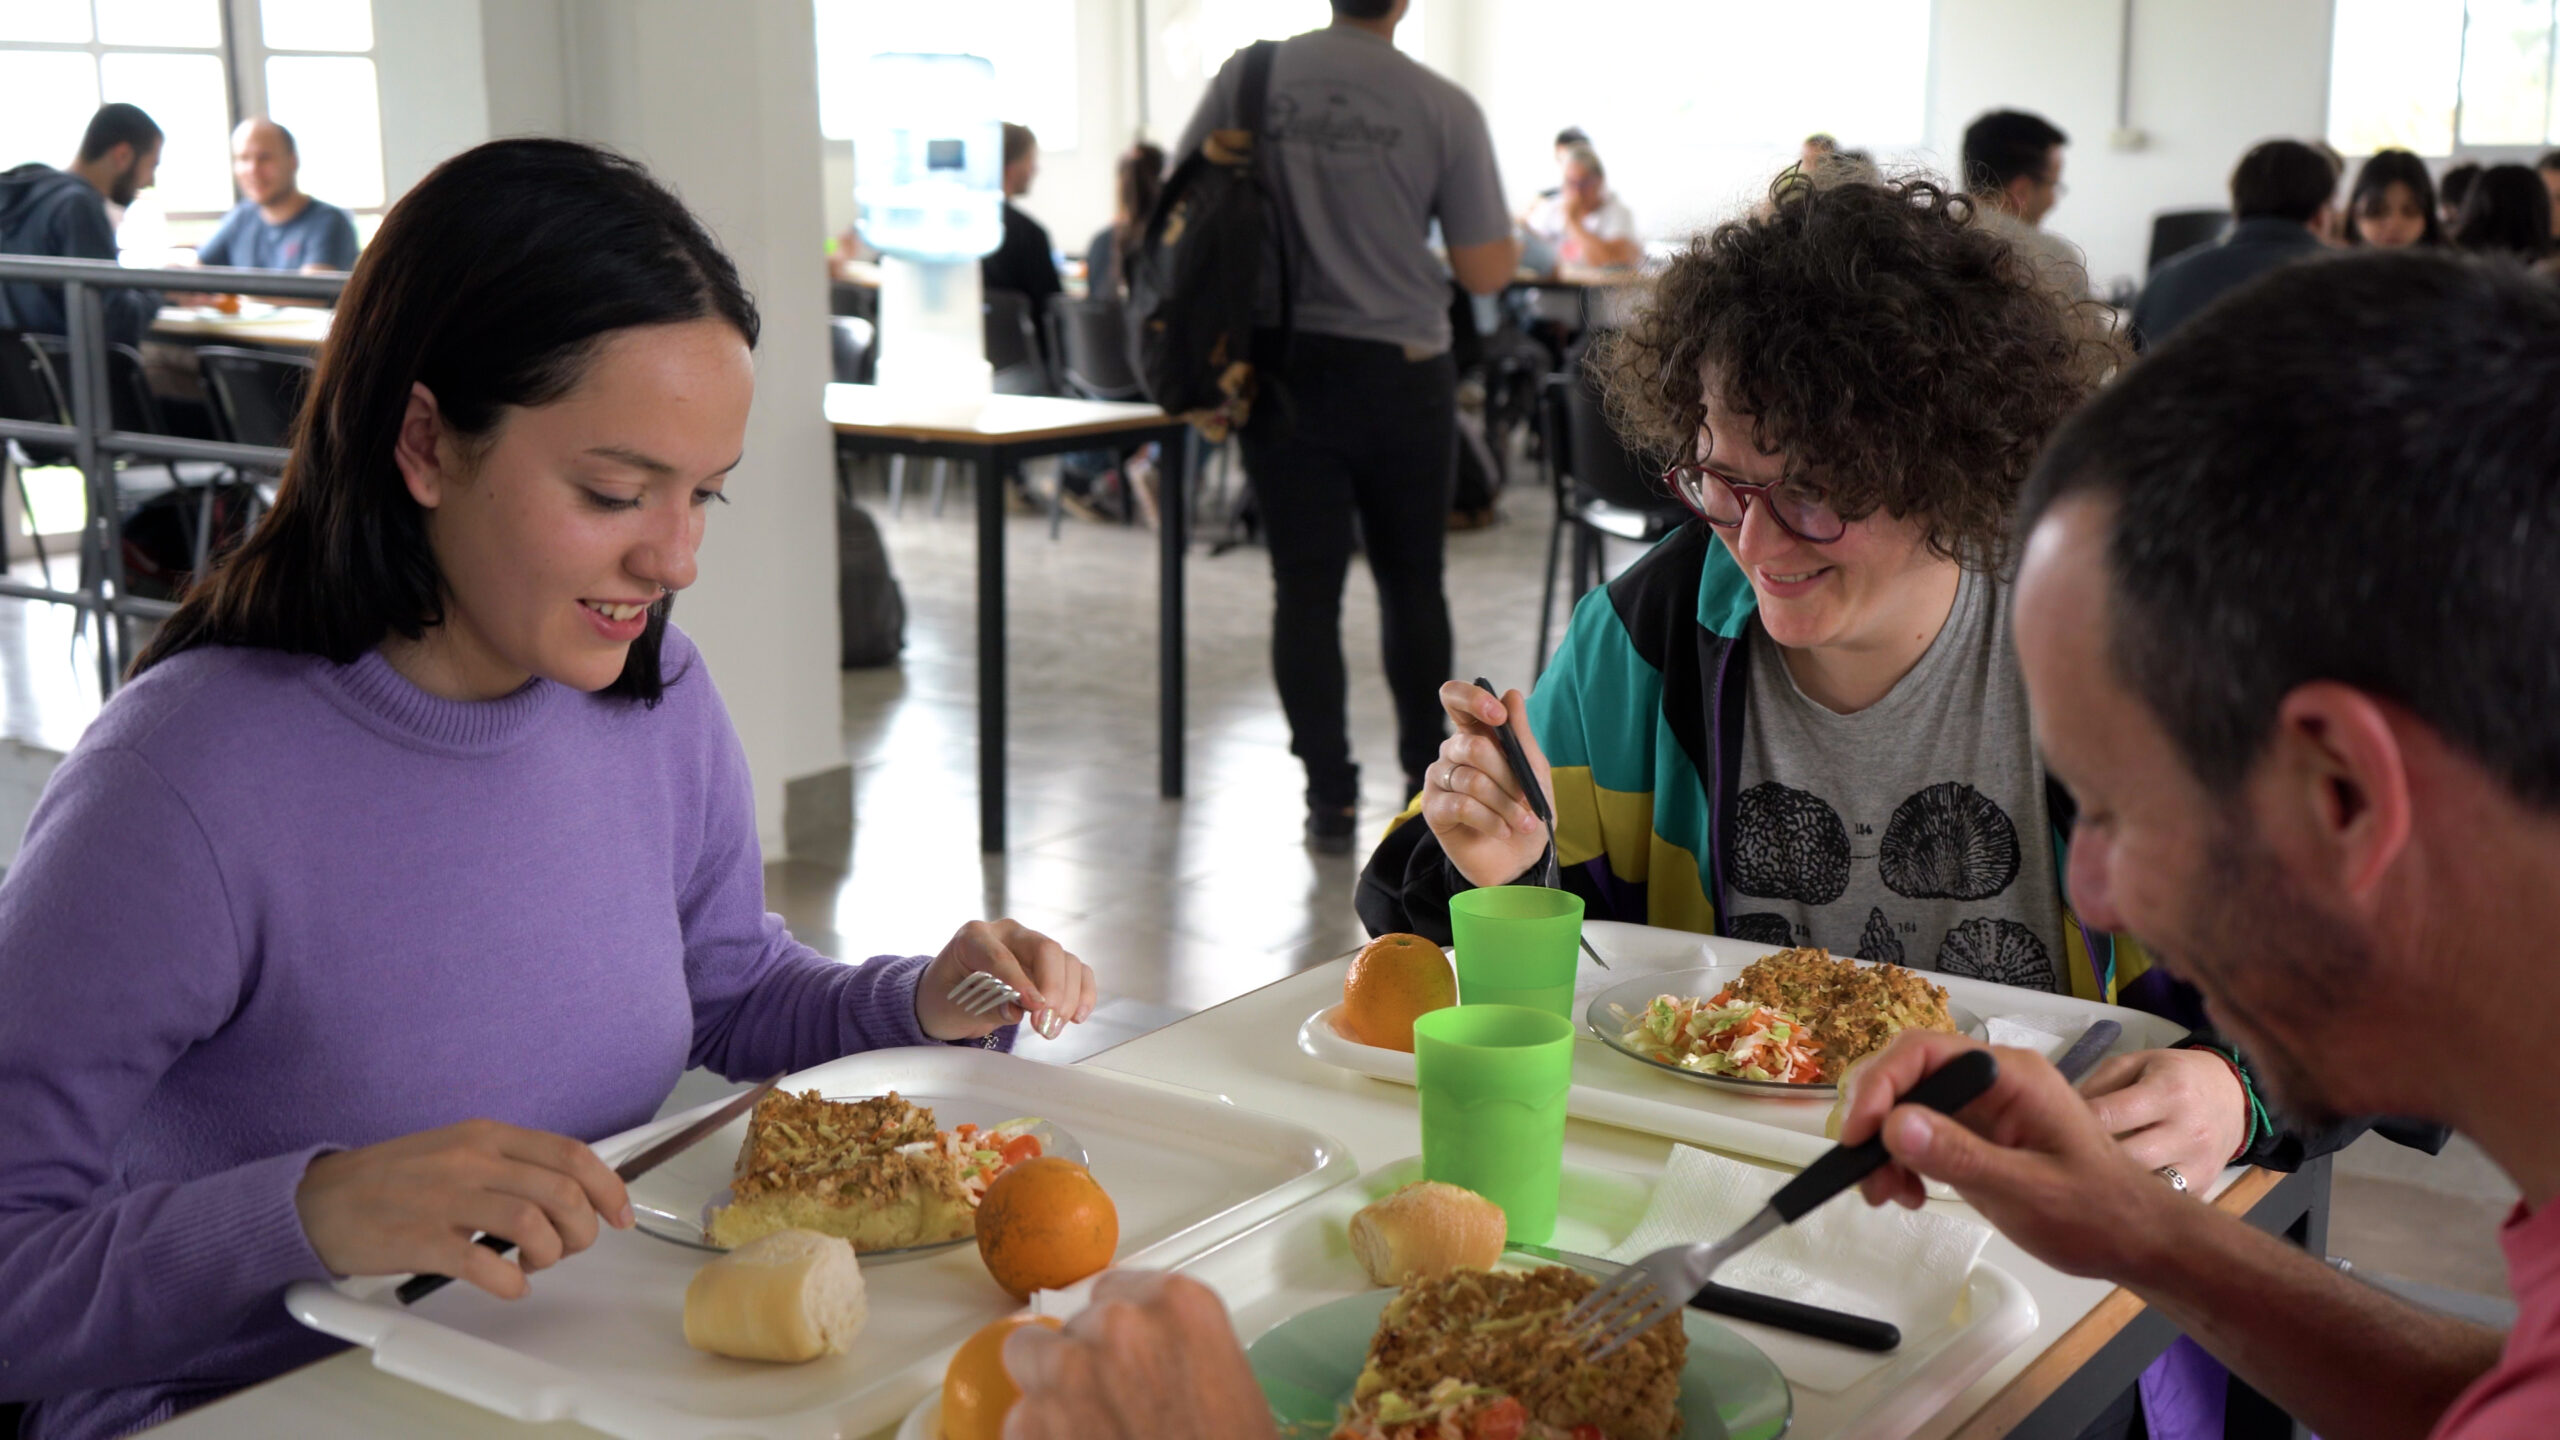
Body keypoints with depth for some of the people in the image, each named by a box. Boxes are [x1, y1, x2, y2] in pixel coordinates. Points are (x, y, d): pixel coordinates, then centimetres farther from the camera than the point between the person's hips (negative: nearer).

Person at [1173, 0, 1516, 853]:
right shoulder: (1444, 108, -9)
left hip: (1283, 367, 1)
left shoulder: (1252, 75, -4)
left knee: (1305, 588, 6)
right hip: (1399, 373, -1)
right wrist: (1509, 240, 15)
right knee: (1411, 583, 14)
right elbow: (1486, 272, -7)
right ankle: (1427, 786, 22)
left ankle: (1330, 798, 6)